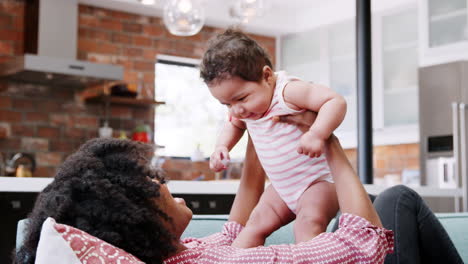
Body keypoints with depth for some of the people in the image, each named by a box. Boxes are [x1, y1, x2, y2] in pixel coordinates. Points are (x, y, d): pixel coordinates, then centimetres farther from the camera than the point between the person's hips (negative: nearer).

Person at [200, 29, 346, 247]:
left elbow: (336, 101, -32)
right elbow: (234, 124, 24)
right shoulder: (243, 110, 0)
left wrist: (316, 134, -47)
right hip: (283, 186, 8)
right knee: (257, 222, 4)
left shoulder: (289, 91, -24)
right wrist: (221, 146, 4)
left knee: (309, 221, -30)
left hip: (320, 180, -8)